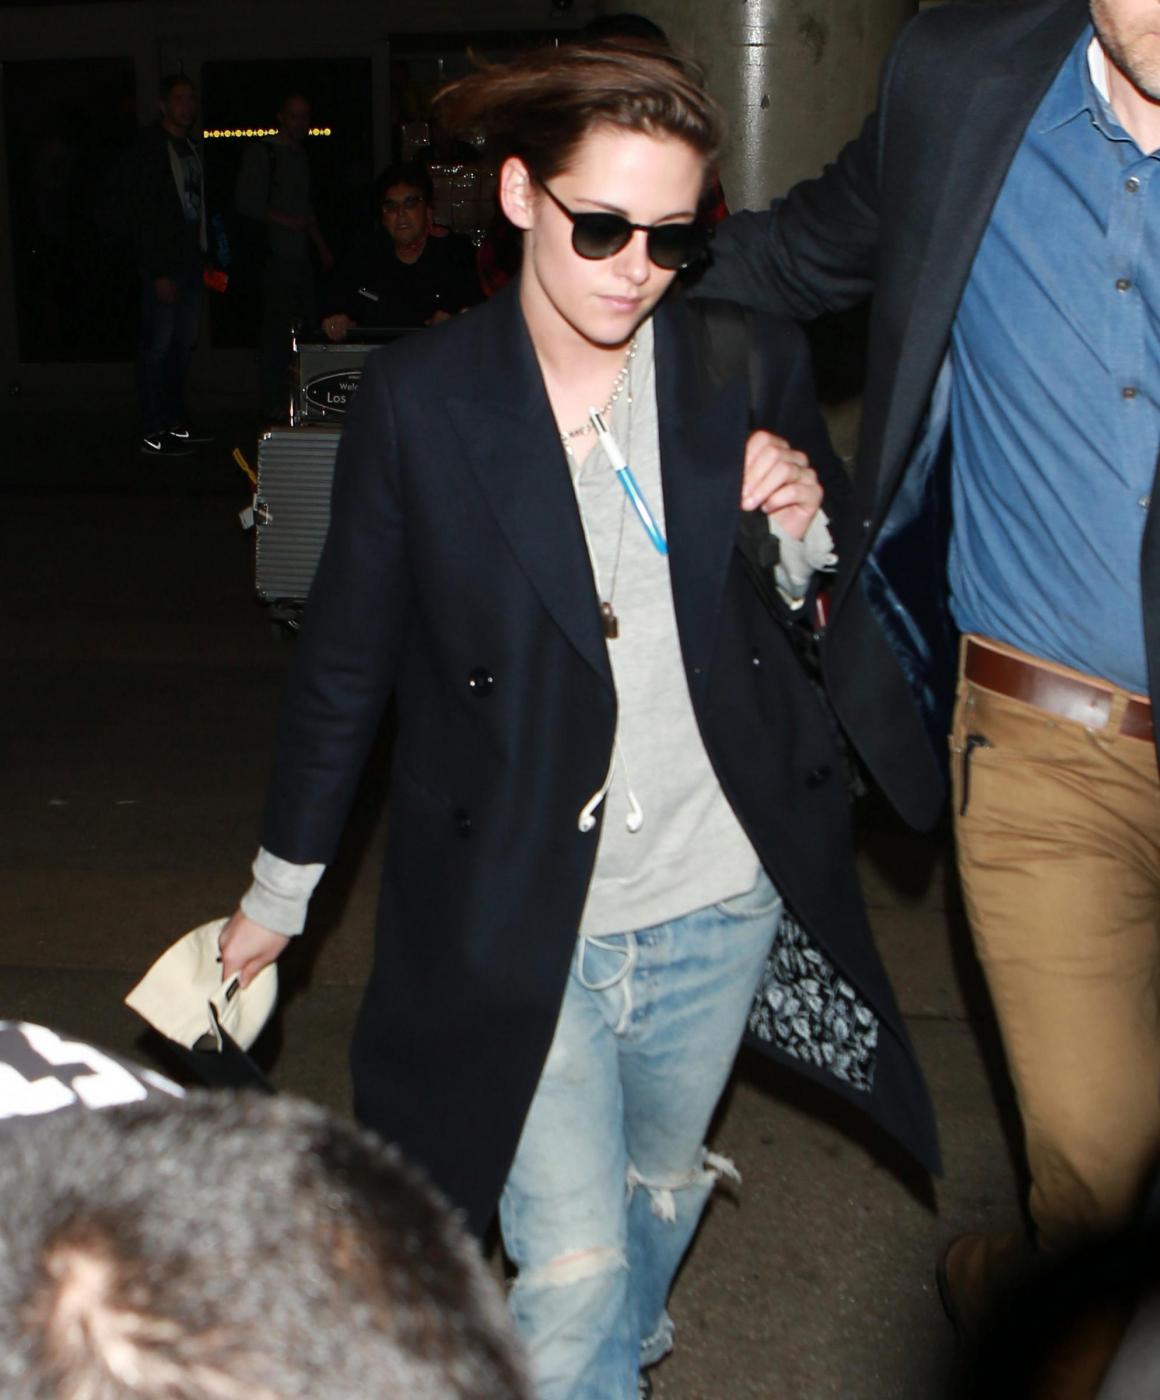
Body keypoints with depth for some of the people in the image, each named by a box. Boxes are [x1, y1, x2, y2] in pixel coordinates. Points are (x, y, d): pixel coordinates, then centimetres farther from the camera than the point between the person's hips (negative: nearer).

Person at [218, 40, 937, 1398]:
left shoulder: (754, 364, -5)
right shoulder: (417, 397, -10)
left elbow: (816, 613, 8)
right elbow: (344, 657, 0)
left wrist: (803, 531, -16)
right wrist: (279, 885, 8)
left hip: (720, 901, 3)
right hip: (519, 914, -2)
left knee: (660, 1191, 25)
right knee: (569, 1267, -1)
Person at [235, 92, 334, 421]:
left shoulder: (300, 154, 20)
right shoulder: (262, 152, -4)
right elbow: (246, 202, -10)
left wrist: (321, 246, 20)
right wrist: (286, 221, -11)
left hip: (300, 255, 8)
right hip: (275, 255, -8)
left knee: (308, 326, 6)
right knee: (276, 329, -8)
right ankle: (275, 405, -4)